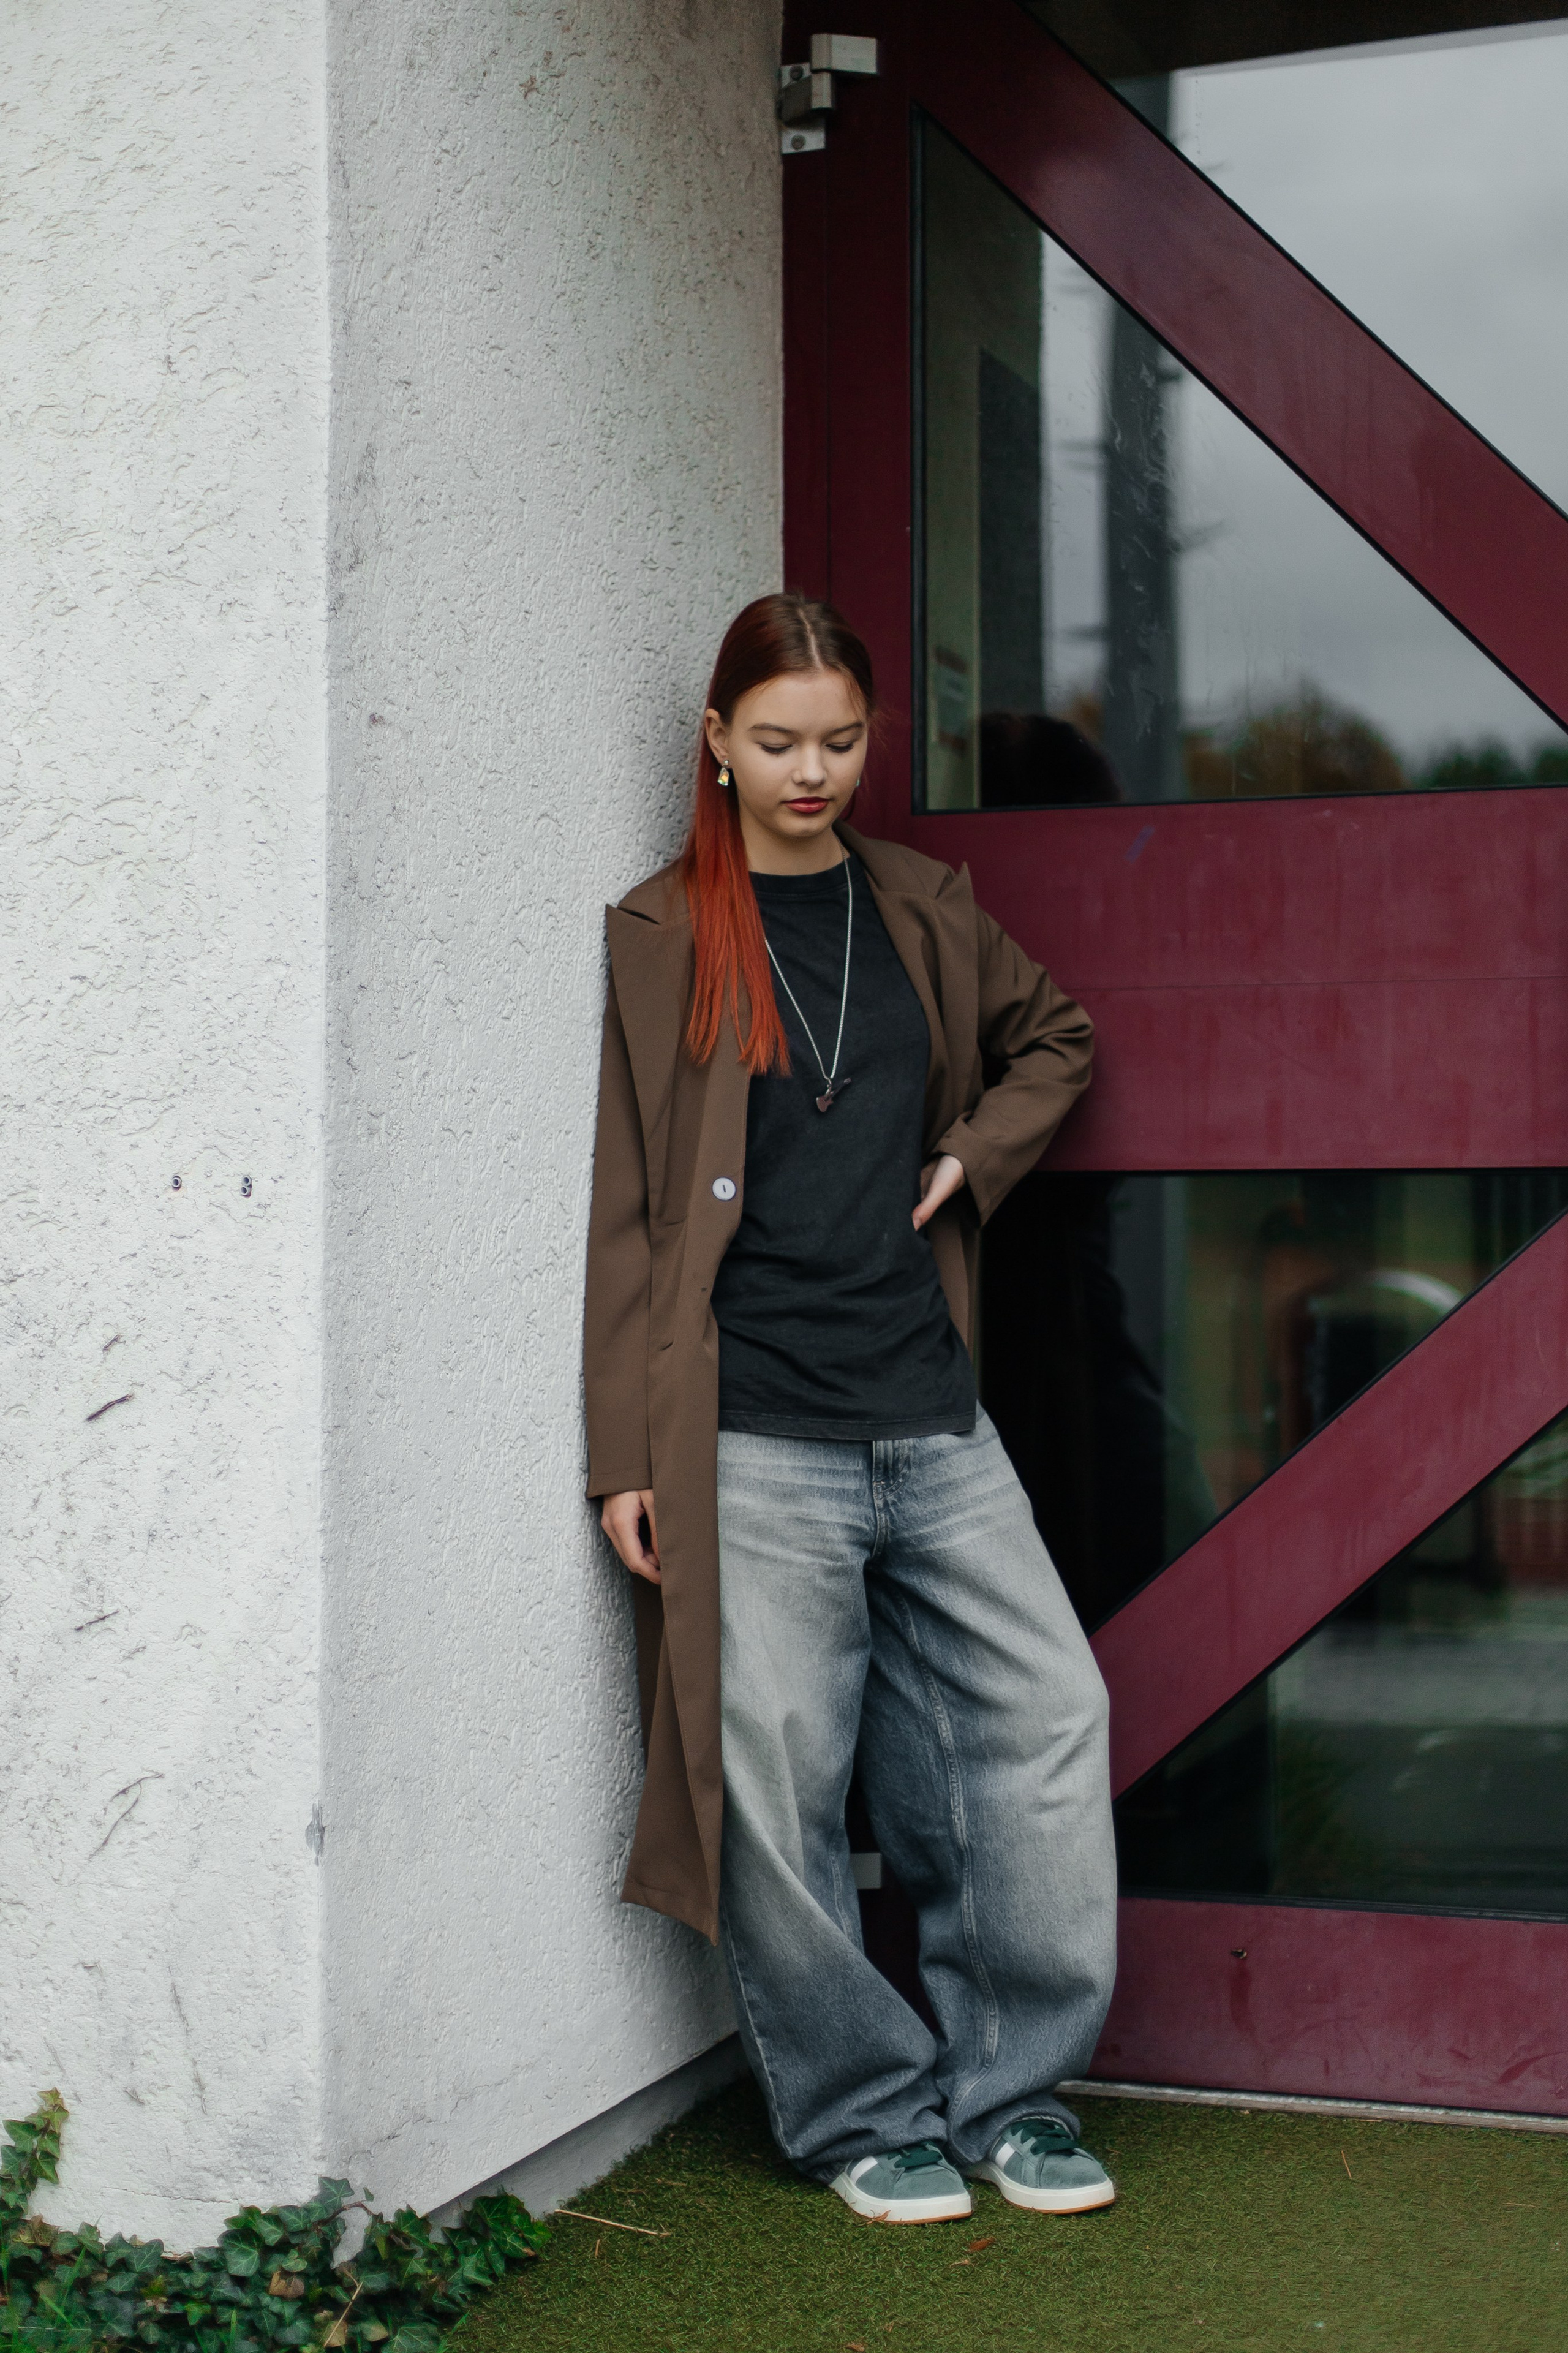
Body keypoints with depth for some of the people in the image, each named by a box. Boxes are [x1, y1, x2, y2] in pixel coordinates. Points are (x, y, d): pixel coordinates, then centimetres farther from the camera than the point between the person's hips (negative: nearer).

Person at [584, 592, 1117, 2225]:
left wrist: (975, 1155, 12)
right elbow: (620, 1211, -1)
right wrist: (625, 1451, -6)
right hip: (752, 1438, -4)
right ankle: (860, 2111, 17)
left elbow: (1054, 1040, 31)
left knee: (1046, 1712, 0)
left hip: (930, 1417, 4)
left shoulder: (921, 912, 13)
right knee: (780, 1784, -2)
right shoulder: (656, 939, 1)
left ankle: (1012, 2090, 16)